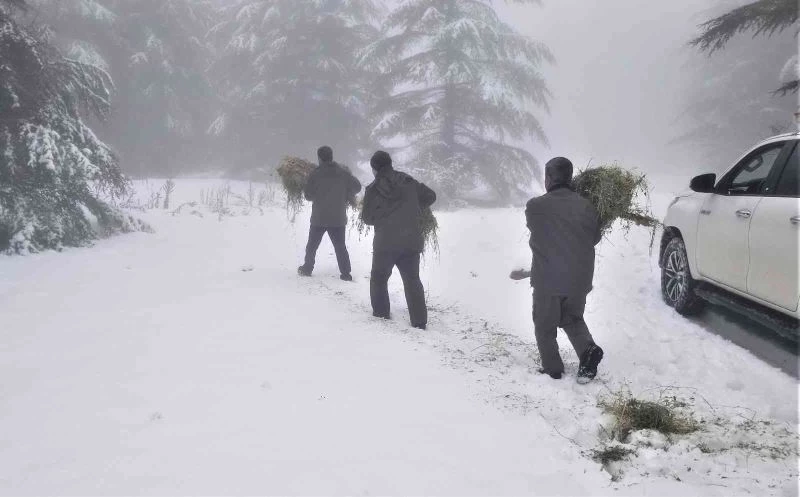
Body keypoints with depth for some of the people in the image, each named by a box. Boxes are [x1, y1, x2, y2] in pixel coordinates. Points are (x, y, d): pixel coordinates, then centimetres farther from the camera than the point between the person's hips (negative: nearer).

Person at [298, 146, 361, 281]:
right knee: (340, 246, 9)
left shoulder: (315, 174, -11)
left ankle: (307, 268, 25)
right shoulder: (344, 172, -4)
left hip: (319, 218, -2)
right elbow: (357, 187, 3)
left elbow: (308, 195, -7)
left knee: (312, 245, 16)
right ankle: (345, 272, 5)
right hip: (338, 218, 2)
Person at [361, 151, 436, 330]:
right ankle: (420, 320, 6)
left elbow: (367, 218, 0)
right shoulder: (409, 182, 4)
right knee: (412, 280, 10)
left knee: (379, 277, 18)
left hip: (385, 243, -3)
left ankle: (381, 312, 21)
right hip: (412, 241, 3)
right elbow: (430, 196, 14)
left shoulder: (373, 189, -6)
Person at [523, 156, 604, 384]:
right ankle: (588, 350, 1)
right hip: (579, 280, 3)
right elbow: (595, 238, 8)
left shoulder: (535, 206, -13)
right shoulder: (587, 207, -4)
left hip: (547, 280, -3)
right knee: (573, 319, 23)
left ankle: (552, 368, 17)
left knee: (545, 326, 15)